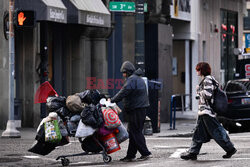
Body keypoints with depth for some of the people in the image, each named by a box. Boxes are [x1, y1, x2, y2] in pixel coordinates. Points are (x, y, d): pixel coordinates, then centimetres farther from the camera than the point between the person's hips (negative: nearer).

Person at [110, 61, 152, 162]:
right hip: (141, 108, 10)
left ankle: (145, 153, -8)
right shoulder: (138, 78, 22)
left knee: (135, 132, -8)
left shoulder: (132, 79, -12)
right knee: (133, 132, 11)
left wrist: (112, 101, -11)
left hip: (136, 110, -10)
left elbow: (123, 92, -18)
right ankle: (130, 155, 13)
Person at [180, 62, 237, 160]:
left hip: (207, 110, -10)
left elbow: (208, 95, -22)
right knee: (198, 133, 9)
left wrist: (199, 90, -9)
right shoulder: (205, 79, 16)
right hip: (203, 111, 10)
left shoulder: (207, 80, -14)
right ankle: (193, 153, 9)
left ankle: (230, 149, 2)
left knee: (216, 131, -5)